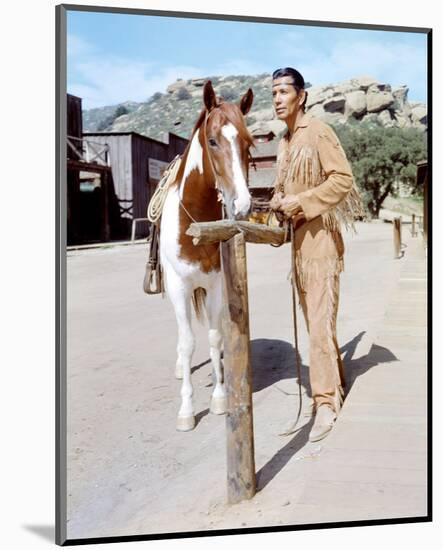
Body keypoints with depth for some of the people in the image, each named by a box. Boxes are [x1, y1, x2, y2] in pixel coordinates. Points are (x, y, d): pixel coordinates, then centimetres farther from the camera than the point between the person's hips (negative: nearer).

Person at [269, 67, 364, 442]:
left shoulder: (318, 132, -8)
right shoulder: (285, 142, 16)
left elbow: (343, 179, -15)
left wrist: (300, 202, -19)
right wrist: (278, 201, 5)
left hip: (320, 235, -9)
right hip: (298, 238, 9)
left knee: (321, 320, -10)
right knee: (313, 318, 13)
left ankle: (326, 403, -5)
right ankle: (336, 384, 26)